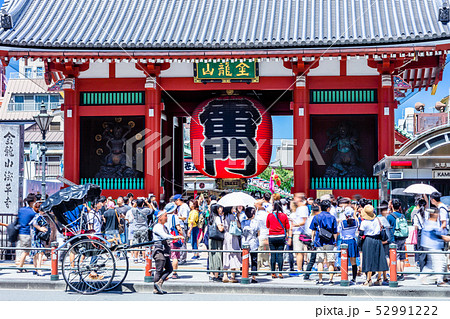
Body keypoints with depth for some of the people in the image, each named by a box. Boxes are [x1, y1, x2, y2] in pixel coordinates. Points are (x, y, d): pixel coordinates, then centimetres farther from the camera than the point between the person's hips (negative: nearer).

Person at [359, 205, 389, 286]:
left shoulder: (364, 222, -11)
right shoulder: (377, 219, 2)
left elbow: (361, 234, -9)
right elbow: (381, 229, 10)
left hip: (368, 240, -4)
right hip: (377, 240, 4)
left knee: (369, 260, -1)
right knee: (378, 259, 9)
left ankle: (369, 279, -3)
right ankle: (379, 279, 13)